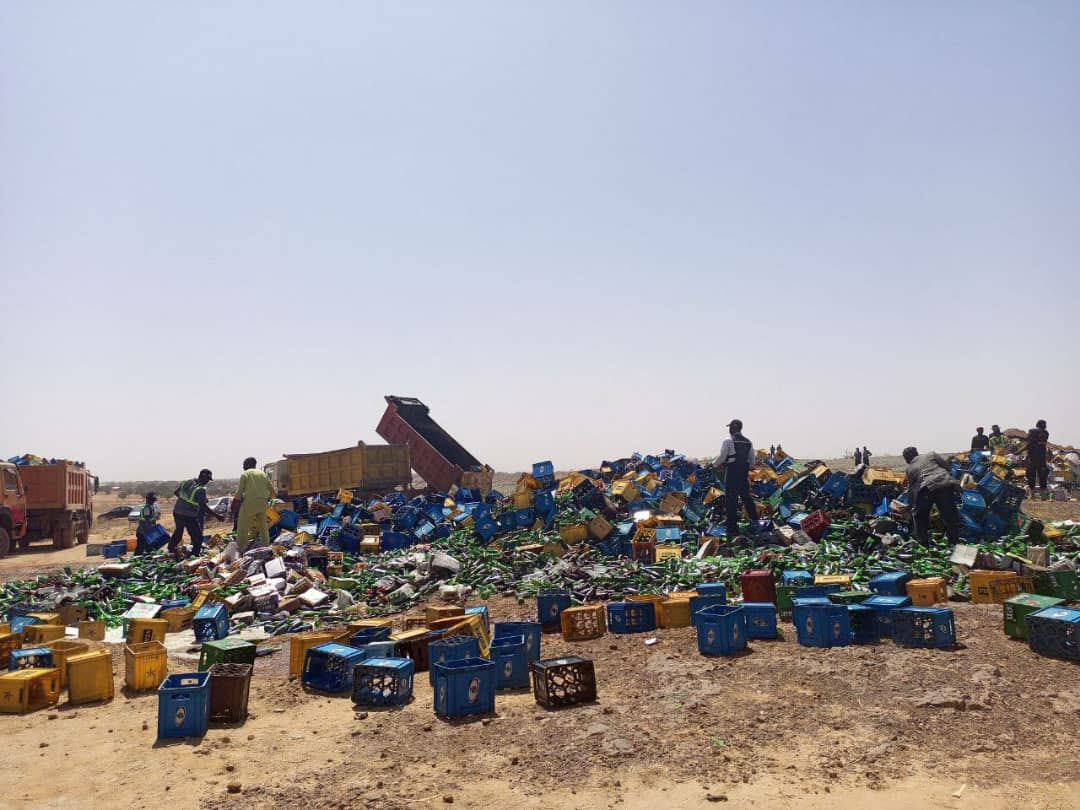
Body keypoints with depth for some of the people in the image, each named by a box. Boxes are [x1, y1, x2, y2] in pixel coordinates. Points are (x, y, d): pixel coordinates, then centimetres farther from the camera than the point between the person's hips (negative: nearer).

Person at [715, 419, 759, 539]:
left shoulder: (728, 442, -11)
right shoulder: (748, 442, 8)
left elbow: (721, 457, -12)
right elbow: (752, 461, 12)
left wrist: (717, 464, 8)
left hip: (731, 475, -6)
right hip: (744, 475, 6)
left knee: (731, 501, -1)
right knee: (747, 497, 19)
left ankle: (733, 528, 1)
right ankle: (754, 521, 18)